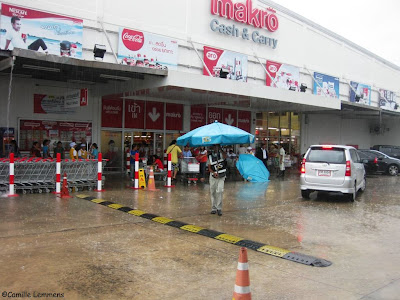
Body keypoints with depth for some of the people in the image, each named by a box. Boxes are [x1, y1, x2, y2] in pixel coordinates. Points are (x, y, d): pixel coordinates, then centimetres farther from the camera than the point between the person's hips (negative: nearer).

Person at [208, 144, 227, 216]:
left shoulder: (221, 153, -3)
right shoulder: (210, 156, 3)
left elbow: (224, 157, -28)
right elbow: (209, 167, 3)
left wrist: (220, 149, -30)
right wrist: (213, 173, -15)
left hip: (221, 176, -3)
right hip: (213, 176, 3)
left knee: (220, 191, -16)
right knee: (213, 192, 7)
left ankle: (219, 208, -8)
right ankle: (214, 208, 20)